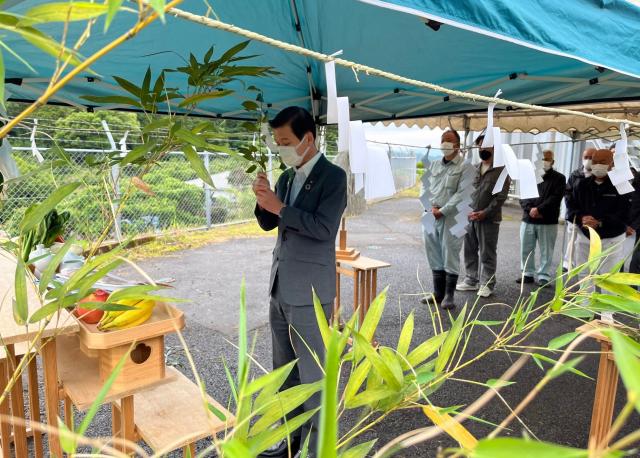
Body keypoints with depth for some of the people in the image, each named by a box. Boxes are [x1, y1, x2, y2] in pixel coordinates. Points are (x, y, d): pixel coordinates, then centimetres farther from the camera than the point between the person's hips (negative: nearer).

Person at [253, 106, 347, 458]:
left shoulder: (332, 176, -10)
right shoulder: (286, 177, 12)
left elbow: (323, 228, -20)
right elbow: (268, 224, 14)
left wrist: (279, 207, -18)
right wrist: (263, 202, -5)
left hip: (309, 292, -8)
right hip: (280, 288, 8)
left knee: (312, 374, 3)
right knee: (285, 370, 18)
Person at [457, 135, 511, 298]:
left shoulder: (501, 169, -3)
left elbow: (501, 196, -9)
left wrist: (485, 212, -16)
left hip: (489, 219, -5)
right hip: (470, 217, 5)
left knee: (487, 254, 2)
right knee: (470, 251, 11)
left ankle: (487, 284, 12)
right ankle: (471, 280, 23)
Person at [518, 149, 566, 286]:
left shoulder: (559, 178, 3)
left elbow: (555, 198, -9)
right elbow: (522, 196, 5)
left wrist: (539, 209, -18)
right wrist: (530, 209, -12)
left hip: (548, 221, -3)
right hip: (527, 219, 4)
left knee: (546, 251, 1)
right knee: (526, 249, 8)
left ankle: (544, 276, 7)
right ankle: (528, 273, 19)